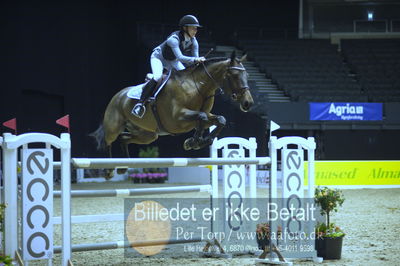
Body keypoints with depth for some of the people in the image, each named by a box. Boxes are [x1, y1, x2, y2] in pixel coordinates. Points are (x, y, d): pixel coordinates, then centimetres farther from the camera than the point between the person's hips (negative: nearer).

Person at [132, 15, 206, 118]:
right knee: (157, 77, -30)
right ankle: (140, 104, -31)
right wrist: (195, 59, -61)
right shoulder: (174, 39, -37)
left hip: (172, 61, 8)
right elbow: (179, 57, -49)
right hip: (158, 58, -8)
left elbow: (196, 59, -15)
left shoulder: (193, 41, -17)